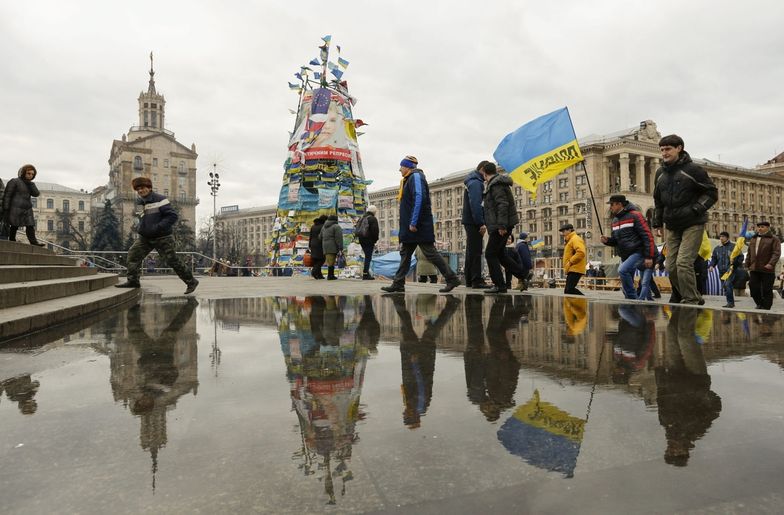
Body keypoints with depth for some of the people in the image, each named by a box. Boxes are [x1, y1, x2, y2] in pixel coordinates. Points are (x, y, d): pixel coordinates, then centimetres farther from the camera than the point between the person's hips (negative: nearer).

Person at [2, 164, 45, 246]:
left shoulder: (30, 184, 13)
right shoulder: (14, 182, -5)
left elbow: (36, 194, -2)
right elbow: (7, 196, -7)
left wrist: (30, 183, -10)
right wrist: (5, 209, -12)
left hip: (27, 209, 5)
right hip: (16, 208, -5)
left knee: (30, 226, -5)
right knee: (14, 226, 0)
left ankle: (34, 242, -11)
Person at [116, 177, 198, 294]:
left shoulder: (160, 199, -13)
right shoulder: (139, 202, 12)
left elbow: (172, 216, -20)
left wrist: (157, 227, -25)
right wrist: (139, 227, 11)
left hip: (161, 237, -7)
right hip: (145, 237, 7)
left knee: (173, 260, -5)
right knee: (133, 254, -4)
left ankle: (191, 282, 5)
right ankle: (133, 281, 7)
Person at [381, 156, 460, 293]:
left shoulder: (416, 176, -8)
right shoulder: (409, 179, 22)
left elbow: (419, 199, -21)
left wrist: (413, 222, -25)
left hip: (419, 226, -10)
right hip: (410, 227, 10)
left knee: (430, 253, -7)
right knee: (405, 254, 9)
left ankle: (452, 279, -1)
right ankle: (398, 284, 12)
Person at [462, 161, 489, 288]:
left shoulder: (473, 181, 19)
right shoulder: (476, 183, -13)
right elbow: (475, 205, -22)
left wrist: (481, 222, 18)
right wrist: (481, 223, -22)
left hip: (470, 222, 10)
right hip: (473, 222, -10)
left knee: (471, 251, 12)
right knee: (476, 251, -8)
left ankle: (469, 280, 17)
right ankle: (477, 280, -7)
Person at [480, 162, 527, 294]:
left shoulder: (496, 185, -13)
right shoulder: (497, 183, 19)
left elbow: (503, 205, -23)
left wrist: (501, 225, -26)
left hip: (501, 226, -10)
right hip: (501, 225, 10)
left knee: (490, 254, -6)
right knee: (499, 254, 16)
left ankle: (499, 285, -5)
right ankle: (523, 276, 20)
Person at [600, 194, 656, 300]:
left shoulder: (634, 215, -10)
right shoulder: (615, 220, 14)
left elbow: (647, 236, -14)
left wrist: (649, 256, -19)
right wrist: (608, 240, -2)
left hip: (638, 252, -8)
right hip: (625, 255, 8)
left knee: (622, 270, -29)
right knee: (625, 286, 9)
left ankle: (633, 298, -17)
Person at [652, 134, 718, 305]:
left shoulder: (692, 169, -7)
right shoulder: (660, 173, 10)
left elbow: (712, 192, -3)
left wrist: (696, 209, -15)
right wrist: (657, 223, 17)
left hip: (692, 225, -6)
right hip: (672, 227, 6)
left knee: (683, 263, -17)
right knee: (671, 266, 4)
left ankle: (690, 301, -7)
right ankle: (695, 298, 20)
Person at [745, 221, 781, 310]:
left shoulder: (773, 239, 0)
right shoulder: (753, 239, 17)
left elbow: (777, 253, -10)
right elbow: (749, 254, 20)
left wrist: (771, 264, -23)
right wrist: (747, 265, 13)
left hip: (767, 270, -5)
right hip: (754, 269, 5)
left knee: (766, 290, 0)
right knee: (753, 287, 4)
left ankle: (766, 307, 8)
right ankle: (760, 303, 21)